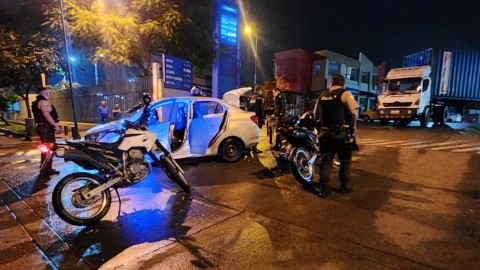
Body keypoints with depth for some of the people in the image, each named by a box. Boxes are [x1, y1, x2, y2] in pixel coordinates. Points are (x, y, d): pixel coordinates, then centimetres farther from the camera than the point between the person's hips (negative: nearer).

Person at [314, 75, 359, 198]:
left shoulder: (322, 95, 11)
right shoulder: (345, 93, -2)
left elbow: (316, 115, 14)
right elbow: (353, 111, -13)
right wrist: (354, 125, 2)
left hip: (325, 132, 4)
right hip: (341, 133, -3)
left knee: (325, 160, 7)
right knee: (345, 160, 12)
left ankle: (325, 188, 7)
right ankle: (344, 187, 20)